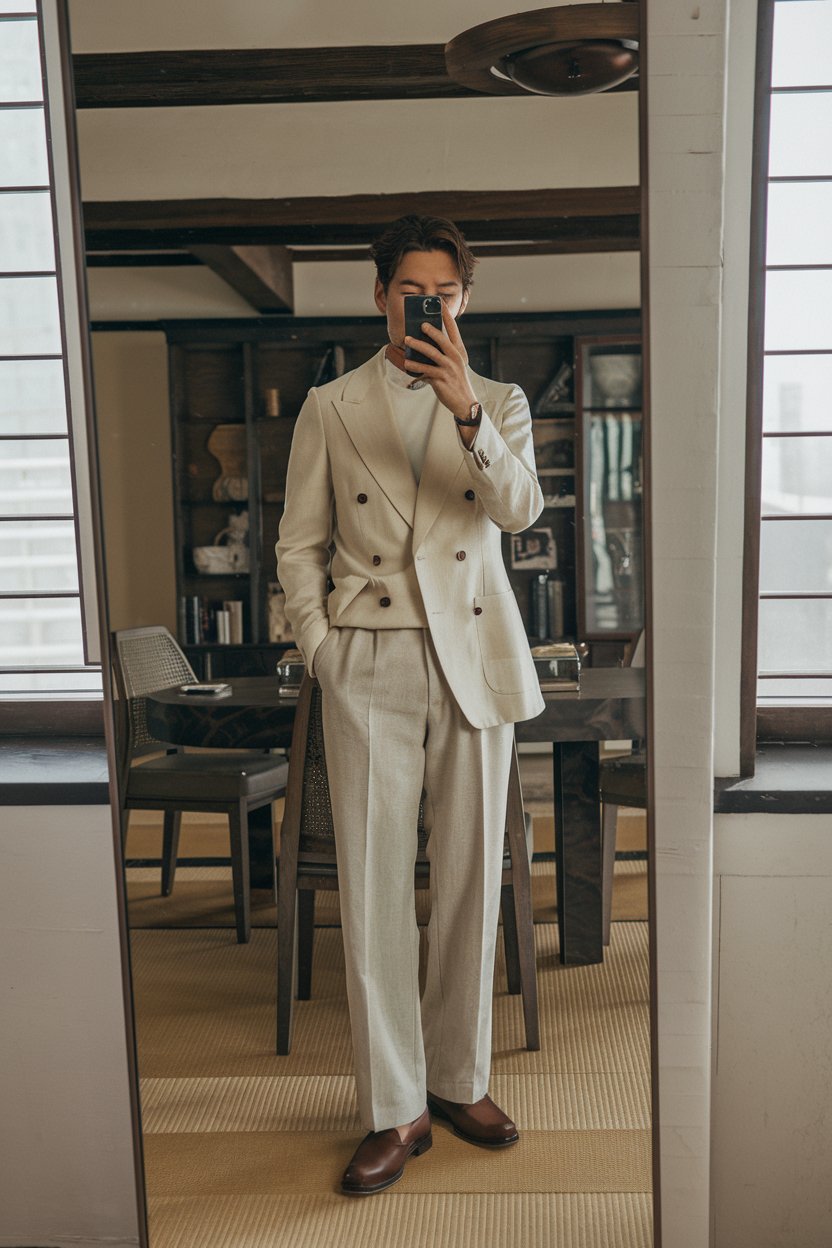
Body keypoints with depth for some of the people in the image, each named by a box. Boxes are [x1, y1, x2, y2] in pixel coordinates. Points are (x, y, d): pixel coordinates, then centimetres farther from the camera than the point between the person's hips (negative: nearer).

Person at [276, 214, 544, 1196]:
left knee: (470, 878, 6)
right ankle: (394, 1111, 12)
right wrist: (320, 654, -3)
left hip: (475, 661, 1)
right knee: (373, 884, -2)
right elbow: (299, 546, 8)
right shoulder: (329, 407, 10)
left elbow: (520, 508, -8)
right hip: (370, 666, -1)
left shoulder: (499, 402, 11)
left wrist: (464, 407, -20)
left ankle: (459, 1080, 25)